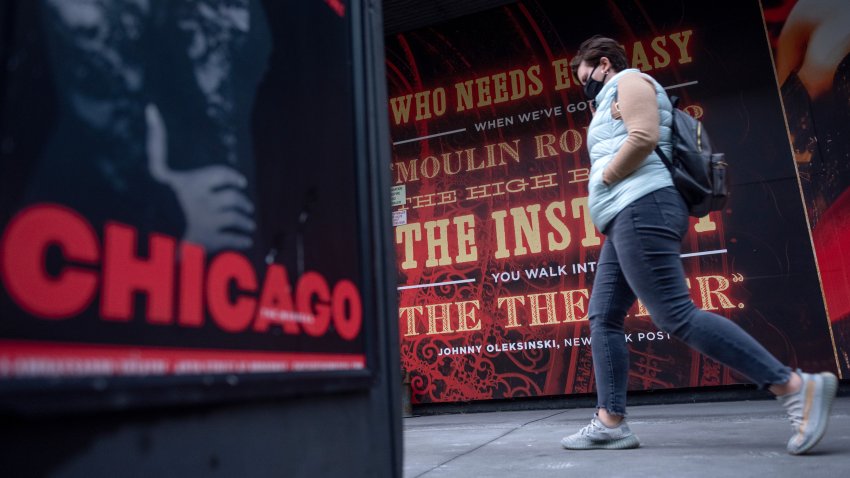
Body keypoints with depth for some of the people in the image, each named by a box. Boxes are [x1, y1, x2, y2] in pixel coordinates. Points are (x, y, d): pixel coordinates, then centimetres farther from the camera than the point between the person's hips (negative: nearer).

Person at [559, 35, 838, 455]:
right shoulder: (615, 98, 33)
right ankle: (610, 423, 3)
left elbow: (644, 137, -14)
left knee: (676, 316, -17)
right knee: (602, 318, 4)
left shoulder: (629, 81, 3)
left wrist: (602, 179, -6)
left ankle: (796, 386, -13)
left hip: (640, 211, -11)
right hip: (627, 218, 11)